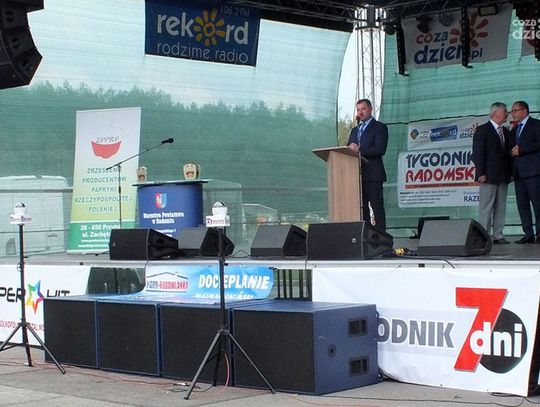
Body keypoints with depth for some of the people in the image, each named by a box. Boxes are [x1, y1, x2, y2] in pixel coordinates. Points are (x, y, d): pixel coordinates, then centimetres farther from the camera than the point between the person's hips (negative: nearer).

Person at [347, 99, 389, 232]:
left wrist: (359, 150, -18)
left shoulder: (380, 127, 1)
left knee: (377, 208, -7)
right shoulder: (355, 130, 23)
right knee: (361, 208, 7)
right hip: (357, 174, 7)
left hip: (372, 174, -7)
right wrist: (350, 150, -6)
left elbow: (381, 149, -12)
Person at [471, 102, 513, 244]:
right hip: (489, 176, -7)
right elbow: (478, 153, -9)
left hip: (503, 176, 7)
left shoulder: (505, 131, 18)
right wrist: (481, 173, -15)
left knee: (501, 207, 6)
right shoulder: (482, 130, -4)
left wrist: (510, 172, 10)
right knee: (486, 207, -6)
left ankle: (498, 235, 9)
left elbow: (508, 152, 19)